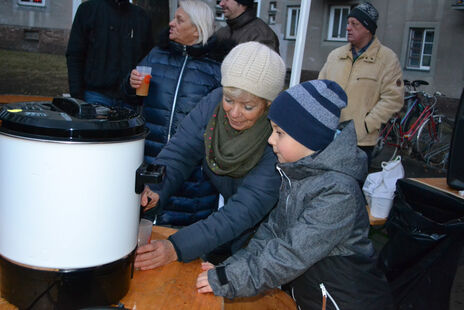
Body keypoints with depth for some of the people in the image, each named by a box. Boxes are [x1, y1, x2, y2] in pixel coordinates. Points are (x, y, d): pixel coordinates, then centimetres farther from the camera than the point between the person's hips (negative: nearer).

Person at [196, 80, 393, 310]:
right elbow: (272, 230, 2)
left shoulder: (338, 192, -24)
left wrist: (228, 280, -22)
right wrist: (231, 267, -8)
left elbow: (293, 255, -26)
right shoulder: (296, 174, 1)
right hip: (301, 291, 6)